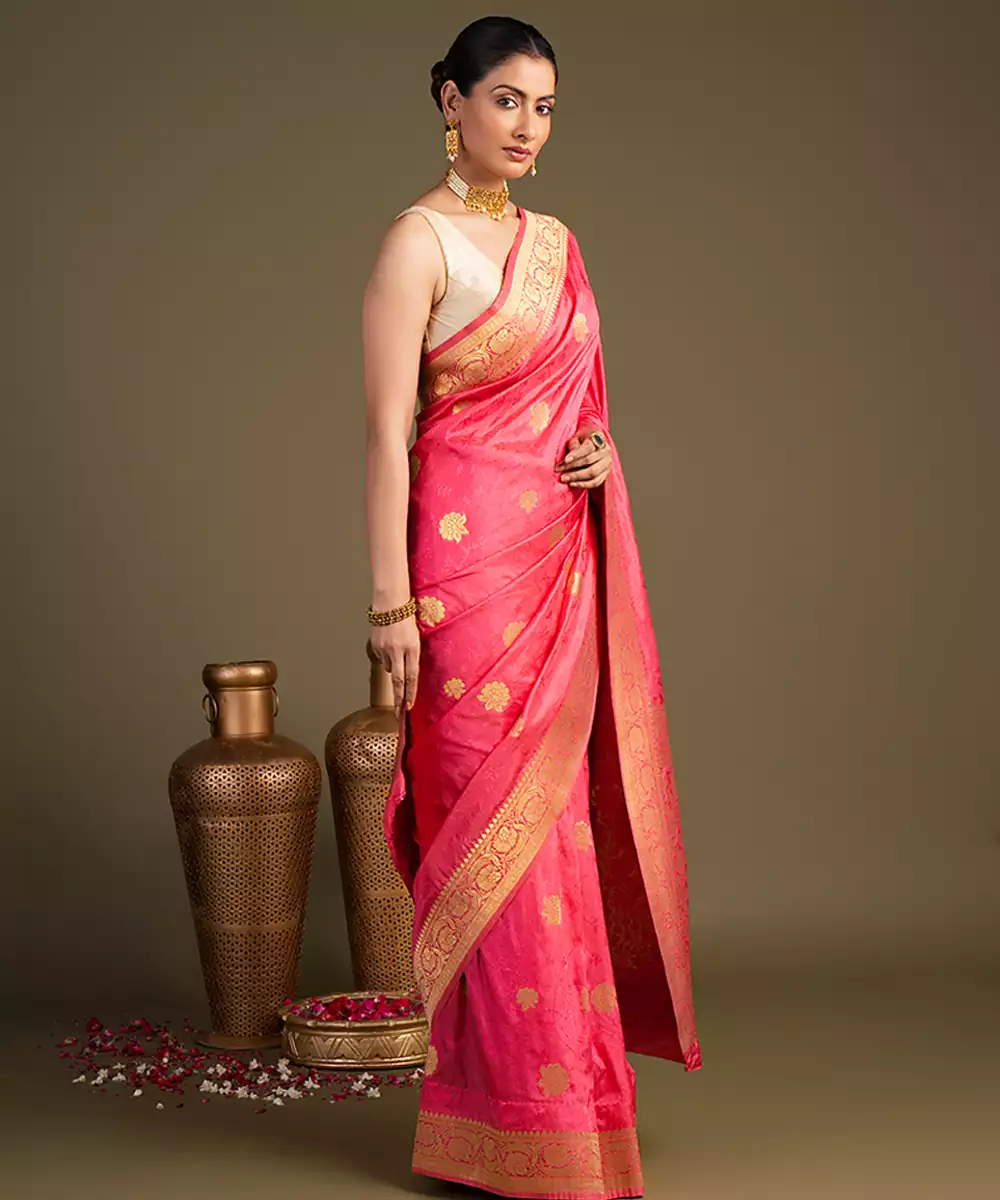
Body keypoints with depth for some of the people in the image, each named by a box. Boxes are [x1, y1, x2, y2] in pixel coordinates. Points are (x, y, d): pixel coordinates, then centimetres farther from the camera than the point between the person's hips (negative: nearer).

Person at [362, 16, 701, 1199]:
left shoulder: (555, 241, 15)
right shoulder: (420, 240, -7)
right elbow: (386, 429, -12)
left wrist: (600, 445, 1)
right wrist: (390, 600, -17)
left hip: (566, 566, 7)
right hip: (471, 559, -7)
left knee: (562, 818, 10)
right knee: (501, 827, -4)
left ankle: (560, 1089, 21)